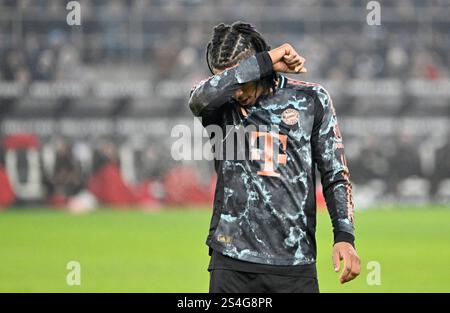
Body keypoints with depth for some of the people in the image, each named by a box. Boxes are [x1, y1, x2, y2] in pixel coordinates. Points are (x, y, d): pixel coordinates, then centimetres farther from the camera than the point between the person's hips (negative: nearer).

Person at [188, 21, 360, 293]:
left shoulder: (311, 99, 5)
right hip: (232, 262, 0)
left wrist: (344, 236, -4)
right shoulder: (220, 104, 3)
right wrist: (267, 62, -18)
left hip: (295, 261, 0)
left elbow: (336, 176, 8)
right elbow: (202, 97, -24)